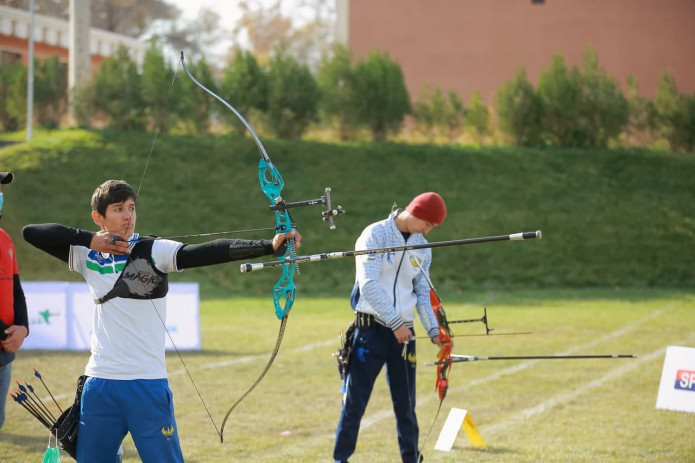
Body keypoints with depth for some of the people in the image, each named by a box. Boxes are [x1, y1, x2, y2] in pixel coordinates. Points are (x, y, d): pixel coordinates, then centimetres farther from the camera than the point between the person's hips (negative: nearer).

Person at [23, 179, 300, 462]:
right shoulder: (88, 256, 7)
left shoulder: (153, 251, -4)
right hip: (100, 385, 4)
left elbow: (206, 253, -18)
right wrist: (89, 239, -6)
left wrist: (269, 246, -33)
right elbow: (31, 233, 6)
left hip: (147, 384, -4)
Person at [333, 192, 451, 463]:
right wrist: (395, 322, -19)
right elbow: (369, 285, -16)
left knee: (406, 403, 7)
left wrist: (433, 331, 4)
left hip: (403, 331, 5)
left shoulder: (422, 248, 11)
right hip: (372, 328, -5)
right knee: (355, 399, -3)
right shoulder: (375, 235, -8)